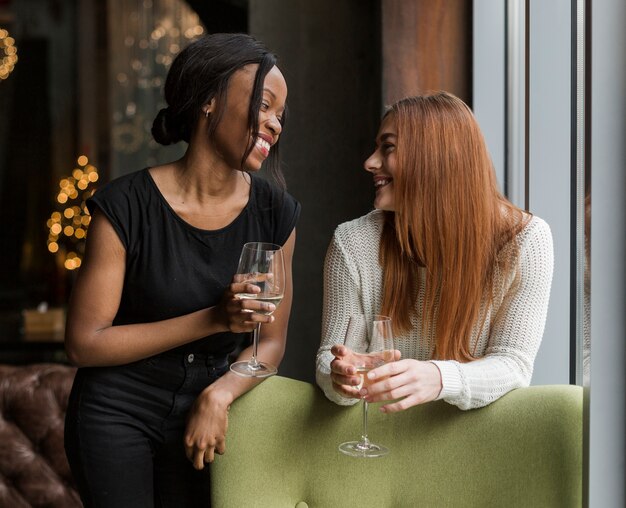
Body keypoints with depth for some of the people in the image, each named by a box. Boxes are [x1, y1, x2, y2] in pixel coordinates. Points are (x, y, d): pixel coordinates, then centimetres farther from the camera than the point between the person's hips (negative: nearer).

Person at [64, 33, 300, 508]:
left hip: (204, 410, 3)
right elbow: (85, 342, -16)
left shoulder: (274, 212, -5)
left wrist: (219, 395, -18)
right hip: (118, 413, -3)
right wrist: (212, 319, -22)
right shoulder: (127, 206, -17)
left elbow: (271, 341, 1)